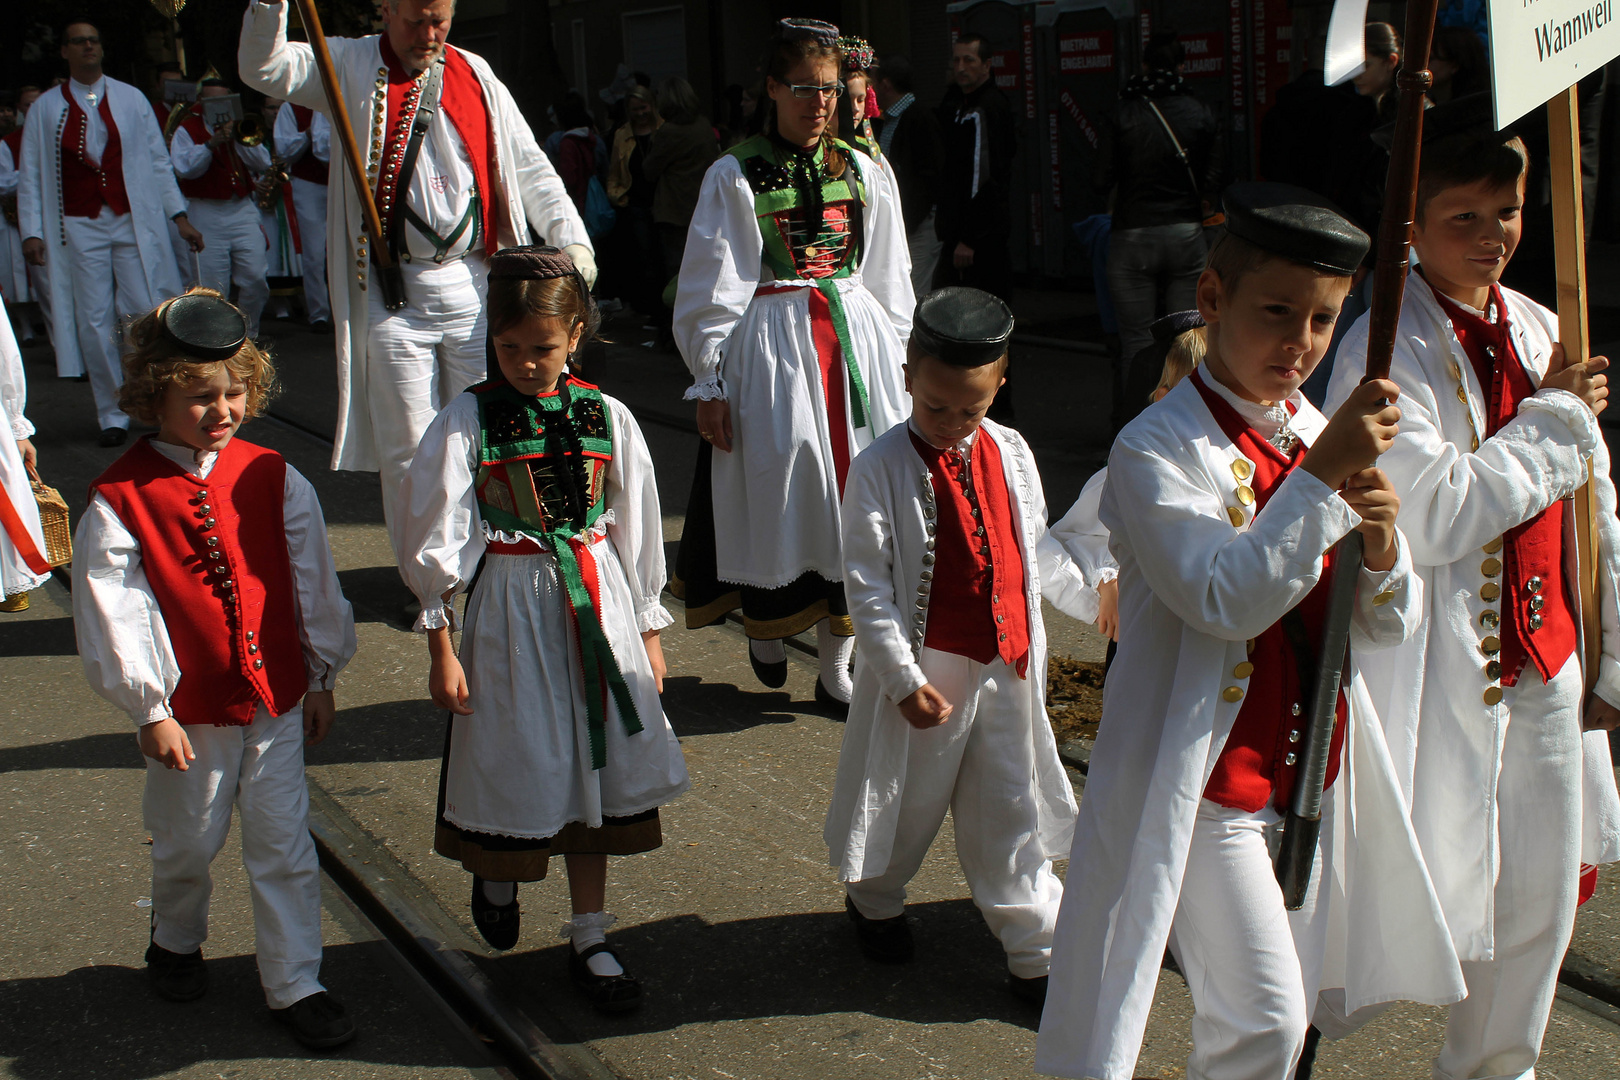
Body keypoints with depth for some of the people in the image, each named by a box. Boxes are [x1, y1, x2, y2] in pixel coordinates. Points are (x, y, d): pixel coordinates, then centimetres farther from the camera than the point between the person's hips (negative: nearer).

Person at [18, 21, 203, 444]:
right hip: (80, 229, 0)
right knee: (95, 324, -1)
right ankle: (112, 416, 7)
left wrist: (179, 215, 3)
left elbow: (157, 160, 10)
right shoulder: (45, 109, 7)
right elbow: (30, 177, 7)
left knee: (146, 314, -5)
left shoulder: (130, 99, 9)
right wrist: (32, 231, -3)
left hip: (135, 223, 0)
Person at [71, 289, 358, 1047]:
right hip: (189, 708, -2)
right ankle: (175, 941, 46)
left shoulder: (273, 480, -3)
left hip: (278, 696, 2)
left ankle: (294, 983, 19)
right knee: (187, 844, 17)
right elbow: (112, 614, -11)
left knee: (284, 845, 6)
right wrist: (150, 708, -10)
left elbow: (312, 581, 5)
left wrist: (321, 676, 7)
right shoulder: (119, 501, -13)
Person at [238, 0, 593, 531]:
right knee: (407, 450, 0)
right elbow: (263, 68, -6)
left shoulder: (476, 75, 14)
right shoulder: (352, 65, 7)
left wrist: (572, 238, 3)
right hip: (393, 297, -2)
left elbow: (529, 168, 15)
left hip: (474, 289, 2)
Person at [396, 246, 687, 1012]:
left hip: (597, 603, 3)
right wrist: (442, 651, -6)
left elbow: (636, 530, 8)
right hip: (510, 610, -2)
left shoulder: (606, 419, -1)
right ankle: (496, 881, 41)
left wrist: (648, 632, 11)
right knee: (518, 765, 7)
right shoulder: (466, 423, -9)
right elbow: (437, 543, -6)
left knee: (593, 767, 9)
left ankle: (589, 941, 23)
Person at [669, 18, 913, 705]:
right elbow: (711, 291, -3)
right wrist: (710, 383, -6)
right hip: (771, 346, -3)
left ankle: (836, 668, 14)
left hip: (856, 339, 3)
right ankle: (766, 628, 30)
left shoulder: (862, 172, 8)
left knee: (853, 490, 3)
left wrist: (897, 366, 11)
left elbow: (891, 281, 13)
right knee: (777, 491, 1)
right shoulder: (735, 177, -2)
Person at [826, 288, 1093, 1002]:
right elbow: (867, 583, -15)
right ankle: (874, 899, 42)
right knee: (909, 798, 14)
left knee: (1011, 810, 11)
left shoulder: (1011, 453, 2)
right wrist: (903, 677, -17)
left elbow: (1036, 549, 16)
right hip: (925, 669, -4)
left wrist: (1093, 600, 11)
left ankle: (1036, 950, 21)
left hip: (1007, 666, 4)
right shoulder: (881, 469, -15)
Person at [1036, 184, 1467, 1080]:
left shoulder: (1321, 436, 4)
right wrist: (1324, 477, -31)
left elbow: (1385, 629, 5)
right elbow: (1225, 600, -30)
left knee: (1293, 1007, 18)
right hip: (1203, 786, -7)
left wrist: (1380, 542, -16)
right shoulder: (1157, 451, -16)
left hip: (1308, 775, 7)